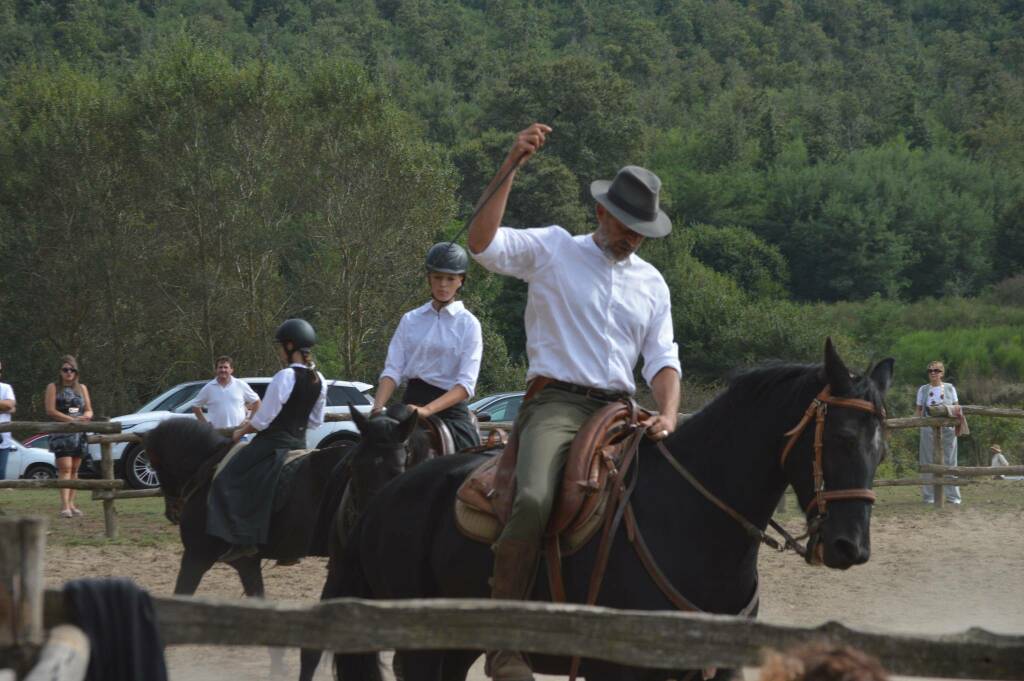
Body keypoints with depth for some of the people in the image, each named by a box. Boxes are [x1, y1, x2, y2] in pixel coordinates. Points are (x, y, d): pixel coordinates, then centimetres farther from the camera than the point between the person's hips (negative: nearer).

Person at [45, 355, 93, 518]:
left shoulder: (82, 388, 16)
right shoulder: (53, 388, 3)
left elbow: (89, 411, 15)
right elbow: (50, 410, -8)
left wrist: (85, 416, -10)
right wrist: (71, 419, -17)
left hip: (79, 434, 5)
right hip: (61, 433, -5)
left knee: (74, 469, 7)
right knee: (65, 468, -15)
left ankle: (71, 503, 13)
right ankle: (65, 505, -23)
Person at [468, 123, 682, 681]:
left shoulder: (652, 283, 19)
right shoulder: (552, 250, 5)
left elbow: (663, 361, 14)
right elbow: (482, 243, -11)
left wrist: (667, 416, -7)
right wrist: (511, 167, -18)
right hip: (556, 403, -6)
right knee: (534, 499, -31)